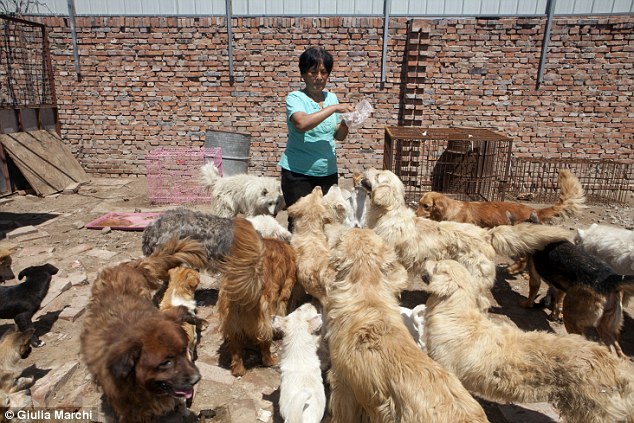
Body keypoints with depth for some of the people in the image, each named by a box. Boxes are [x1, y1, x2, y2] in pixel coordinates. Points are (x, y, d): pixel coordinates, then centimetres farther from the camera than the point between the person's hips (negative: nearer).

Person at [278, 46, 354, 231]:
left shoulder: (331, 97, 9)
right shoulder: (295, 98, -6)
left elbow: (338, 136, 15)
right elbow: (301, 123, -28)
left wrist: (345, 123, -6)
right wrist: (333, 108, -24)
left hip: (328, 171, 5)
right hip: (298, 173, -5)